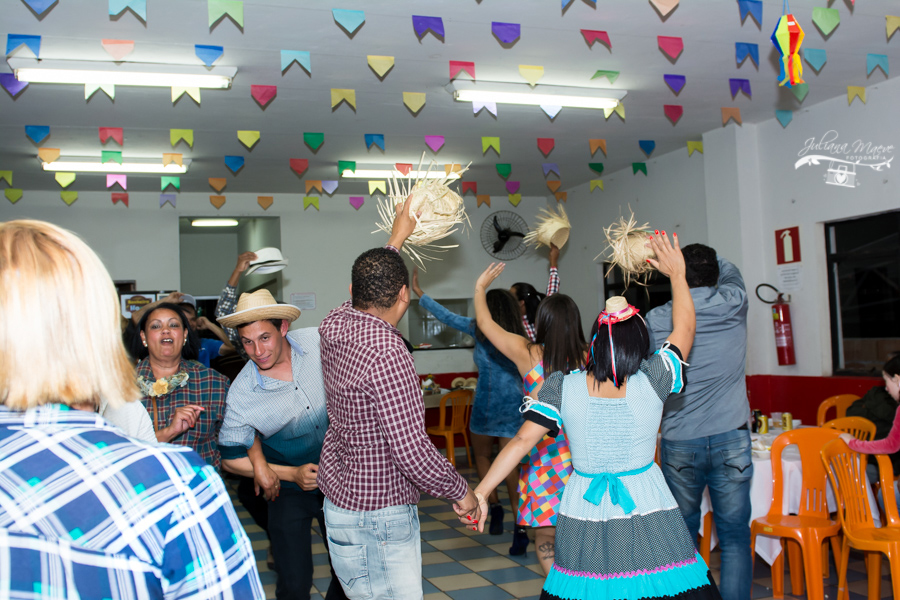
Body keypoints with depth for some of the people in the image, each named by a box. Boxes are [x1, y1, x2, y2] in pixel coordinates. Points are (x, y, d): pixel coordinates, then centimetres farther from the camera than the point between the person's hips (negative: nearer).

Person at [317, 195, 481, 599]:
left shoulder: (335, 325, 0)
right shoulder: (386, 353, -25)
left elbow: (365, 289, 26)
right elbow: (412, 451, -26)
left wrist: (396, 240, 32)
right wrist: (461, 491, -10)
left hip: (340, 495, 9)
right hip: (375, 521, -9)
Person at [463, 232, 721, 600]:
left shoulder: (561, 387, -10)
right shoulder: (652, 382, -11)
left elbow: (522, 441, -10)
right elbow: (685, 328, 4)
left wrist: (480, 491, -3)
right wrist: (677, 274, 14)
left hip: (583, 519, 1)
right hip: (647, 514, -1)